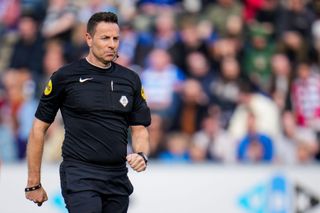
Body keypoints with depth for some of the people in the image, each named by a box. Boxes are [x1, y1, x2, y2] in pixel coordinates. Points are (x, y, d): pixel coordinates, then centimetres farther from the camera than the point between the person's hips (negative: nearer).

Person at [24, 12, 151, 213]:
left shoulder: (131, 79, 10)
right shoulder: (65, 77, -3)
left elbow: (140, 128, 14)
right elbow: (39, 129, 1)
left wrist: (141, 155, -9)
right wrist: (34, 183, 0)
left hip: (118, 178, 5)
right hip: (80, 176, -5)